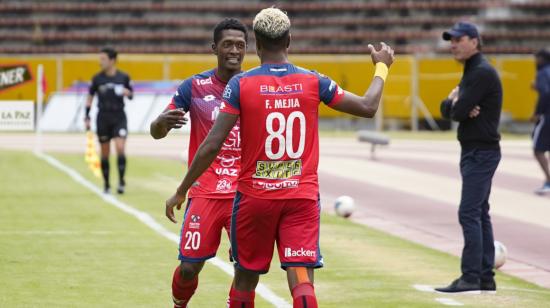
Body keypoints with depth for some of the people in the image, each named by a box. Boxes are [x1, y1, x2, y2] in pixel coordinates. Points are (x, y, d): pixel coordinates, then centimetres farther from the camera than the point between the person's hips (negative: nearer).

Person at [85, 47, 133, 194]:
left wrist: (127, 93, -13)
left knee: (120, 148, -17)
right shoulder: (97, 78, -1)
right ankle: (106, 184, 16)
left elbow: (131, 94, 12)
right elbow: (90, 97, 8)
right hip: (103, 118, 1)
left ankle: (121, 181, -12)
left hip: (119, 117, -1)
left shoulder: (123, 77, -1)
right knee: (105, 153, 5)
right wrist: (86, 117, 3)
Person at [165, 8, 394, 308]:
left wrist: (181, 191, -2)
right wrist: (381, 67, 25)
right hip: (302, 196, 1)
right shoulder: (313, 81, -1)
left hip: (254, 196, -1)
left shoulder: (240, 84, -7)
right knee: (301, 279, -6)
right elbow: (367, 107, 8)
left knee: (245, 277, 16)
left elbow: (211, 146, -11)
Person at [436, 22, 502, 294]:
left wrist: (456, 103, 2)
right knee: (479, 214, 10)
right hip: (474, 152, 10)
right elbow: (447, 110, 11)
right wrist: (456, 104, -11)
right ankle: (486, 279, 13)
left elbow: (457, 112, -20)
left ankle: (471, 278, -15)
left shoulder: (482, 73, -16)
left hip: (481, 152, -10)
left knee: (469, 214, -13)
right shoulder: (470, 73, 17)